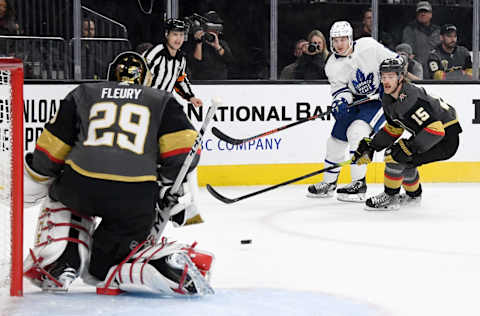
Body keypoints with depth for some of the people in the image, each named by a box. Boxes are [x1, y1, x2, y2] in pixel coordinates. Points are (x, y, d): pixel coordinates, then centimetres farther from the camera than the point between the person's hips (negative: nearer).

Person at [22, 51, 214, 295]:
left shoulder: (82, 94, 22)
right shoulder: (162, 101, 21)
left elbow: (50, 149, 18)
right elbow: (185, 148, 5)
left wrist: (36, 179, 34)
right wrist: (173, 193, 15)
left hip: (81, 185, 0)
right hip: (137, 198, 0)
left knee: (61, 195, 37)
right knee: (102, 267, 16)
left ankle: (56, 266, 14)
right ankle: (168, 263, -16)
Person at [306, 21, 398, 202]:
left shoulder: (368, 46, -17)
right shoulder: (332, 66, -4)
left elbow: (395, 62, -10)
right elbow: (340, 87, -6)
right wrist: (341, 100, -27)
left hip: (380, 97, -6)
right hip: (357, 100, 6)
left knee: (357, 131, -25)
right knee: (336, 138, 6)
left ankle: (359, 184, -21)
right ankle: (328, 183, 25)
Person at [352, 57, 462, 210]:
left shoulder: (411, 99, -29)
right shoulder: (388, 99, 3)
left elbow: (435, 129, -33)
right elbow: (393, 128, 17)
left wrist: (409, 147, -33)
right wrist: (370, 146, 9)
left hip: (445, 137, -10)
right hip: (425, 134, 10)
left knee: (395, 157, -16)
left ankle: (390, 198, -1)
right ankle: (413, 196, 39)